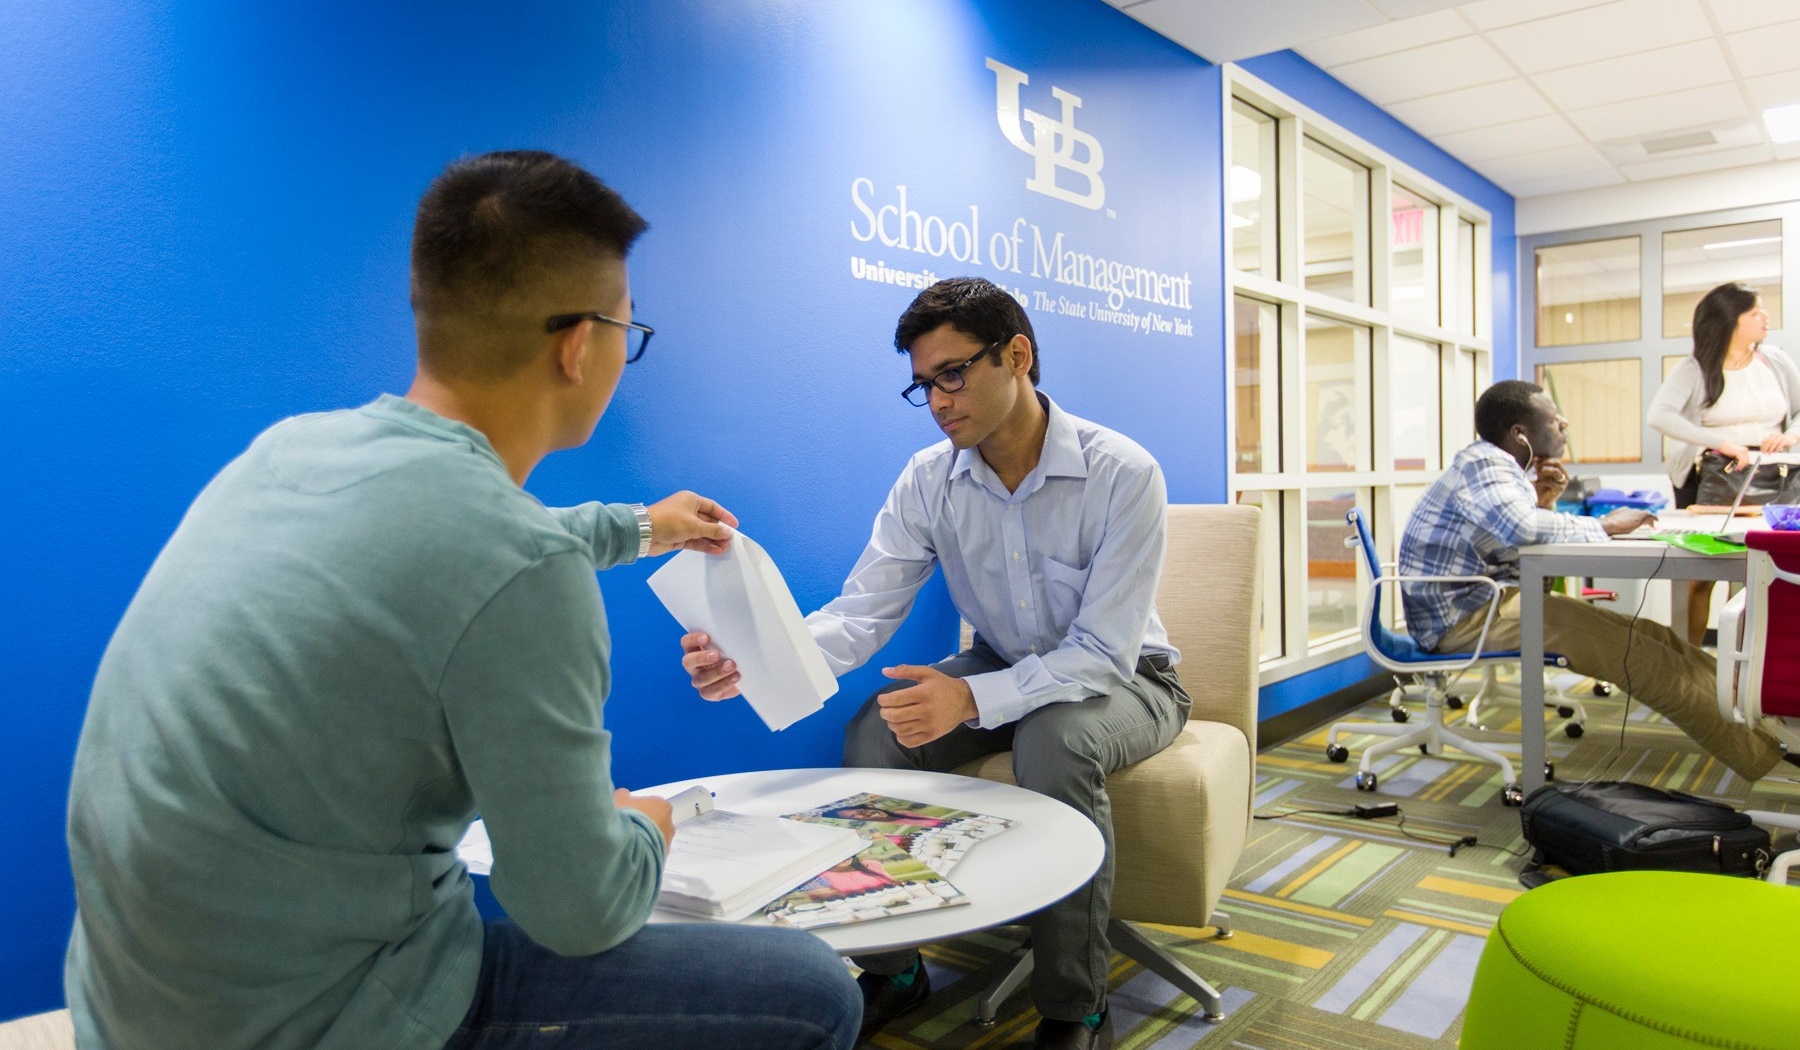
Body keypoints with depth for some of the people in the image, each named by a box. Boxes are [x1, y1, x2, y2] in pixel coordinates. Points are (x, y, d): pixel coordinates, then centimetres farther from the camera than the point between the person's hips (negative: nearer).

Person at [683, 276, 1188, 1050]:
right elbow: (862, 612, -18)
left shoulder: (1122, 474, -24)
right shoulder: (928, 481, -11)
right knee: (875, 728, -22)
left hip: (1124, 678, -4)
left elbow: (1101, 655, -27)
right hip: (1004, 669, 4)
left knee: (1054, 738, -37)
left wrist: (972, 699, -45)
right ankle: (892, 968, -1)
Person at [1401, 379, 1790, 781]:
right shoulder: (1481, 465, -17)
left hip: (1485, 602, 10)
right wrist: (1606, 526, -19)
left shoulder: (1497, 466, 14)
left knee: (1650, 638, 2)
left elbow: (1519, 536, 19)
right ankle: (1760, 756, -7)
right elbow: (1522, 527, -35)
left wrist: (1543, 499, 0)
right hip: (1460, 618, -10)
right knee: (1635, 652, -15)